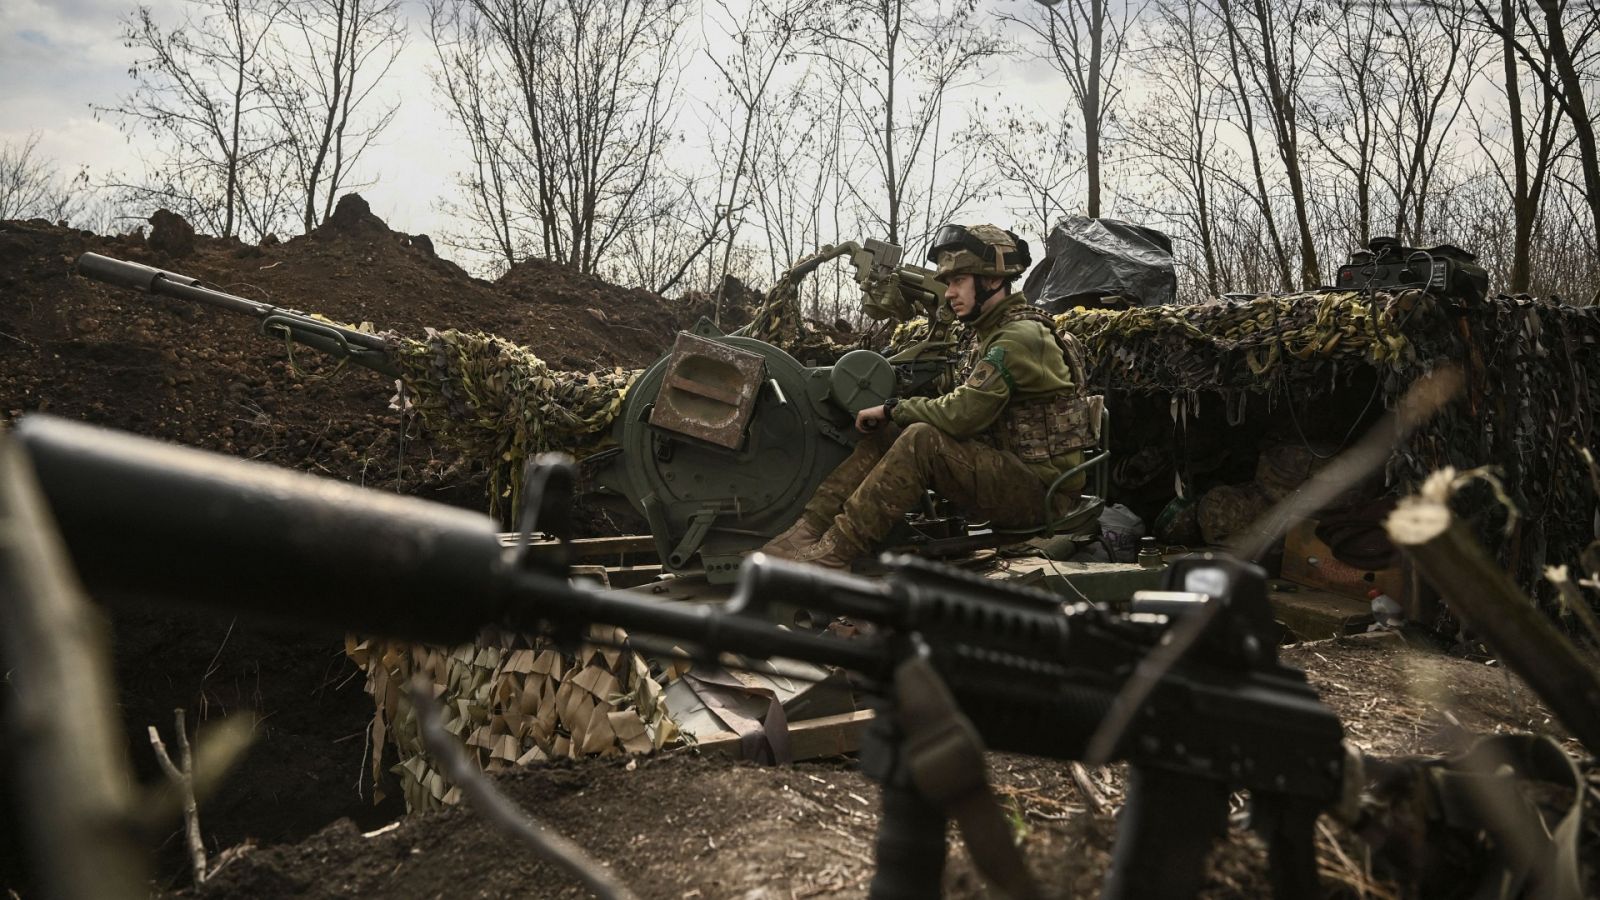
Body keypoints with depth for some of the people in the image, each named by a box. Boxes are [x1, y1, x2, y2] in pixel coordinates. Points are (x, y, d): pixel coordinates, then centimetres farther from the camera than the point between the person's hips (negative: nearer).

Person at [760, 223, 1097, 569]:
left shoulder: (1021, 337, -17)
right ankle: (808, 529, -8)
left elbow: (962, 414, -25)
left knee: (921, 440, -28)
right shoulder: (987, 334, 14)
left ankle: (833, 553, -27)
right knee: (885, 433, -1)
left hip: (1041, 489, -9)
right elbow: (968, 413, 13)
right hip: (1006, 468, 9)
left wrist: (891, 409, -10)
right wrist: (892, 415, -2)